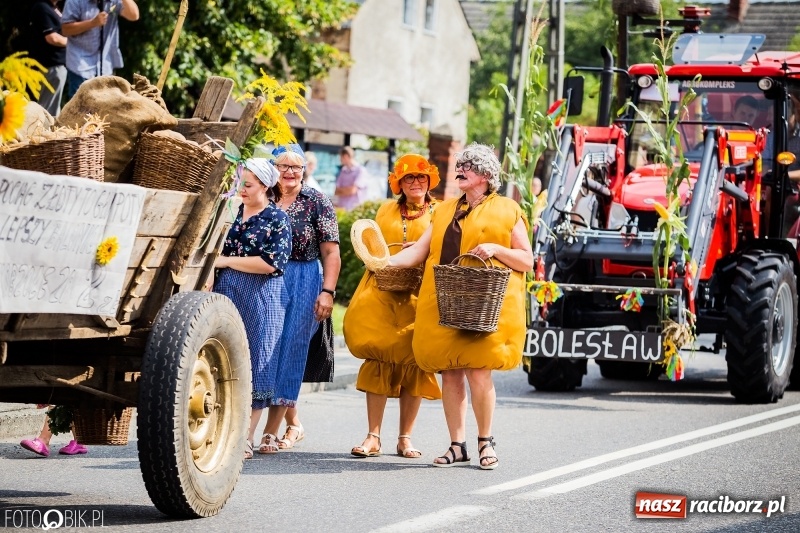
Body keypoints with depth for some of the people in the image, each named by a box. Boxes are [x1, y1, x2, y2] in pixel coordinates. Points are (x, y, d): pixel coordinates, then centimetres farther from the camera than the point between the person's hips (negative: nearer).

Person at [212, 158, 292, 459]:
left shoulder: (277, 219, -4)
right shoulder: (233, 212, 12)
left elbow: (270, 263, -14)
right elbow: (217, 250, 23)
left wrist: (226, 261, -13)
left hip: (259, 301, -5)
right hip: (226, 294, 5)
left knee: (253, 365, -1)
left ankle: (246, 439, 1)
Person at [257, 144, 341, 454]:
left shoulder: (317, 202, 2)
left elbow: (331, 253, -1)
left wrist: (327, 291, -11)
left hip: (303, 284, -3)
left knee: (288, 350, -5)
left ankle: (271, 432, -3)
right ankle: (293, 424, 20)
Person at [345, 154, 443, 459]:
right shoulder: (387, 211, 17)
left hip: (420, 296, -2)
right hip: (382, 293, 2)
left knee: (414, 362, -3)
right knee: (379, 359, -5)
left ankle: (405, 438, 3)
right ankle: (373, 437, -3)